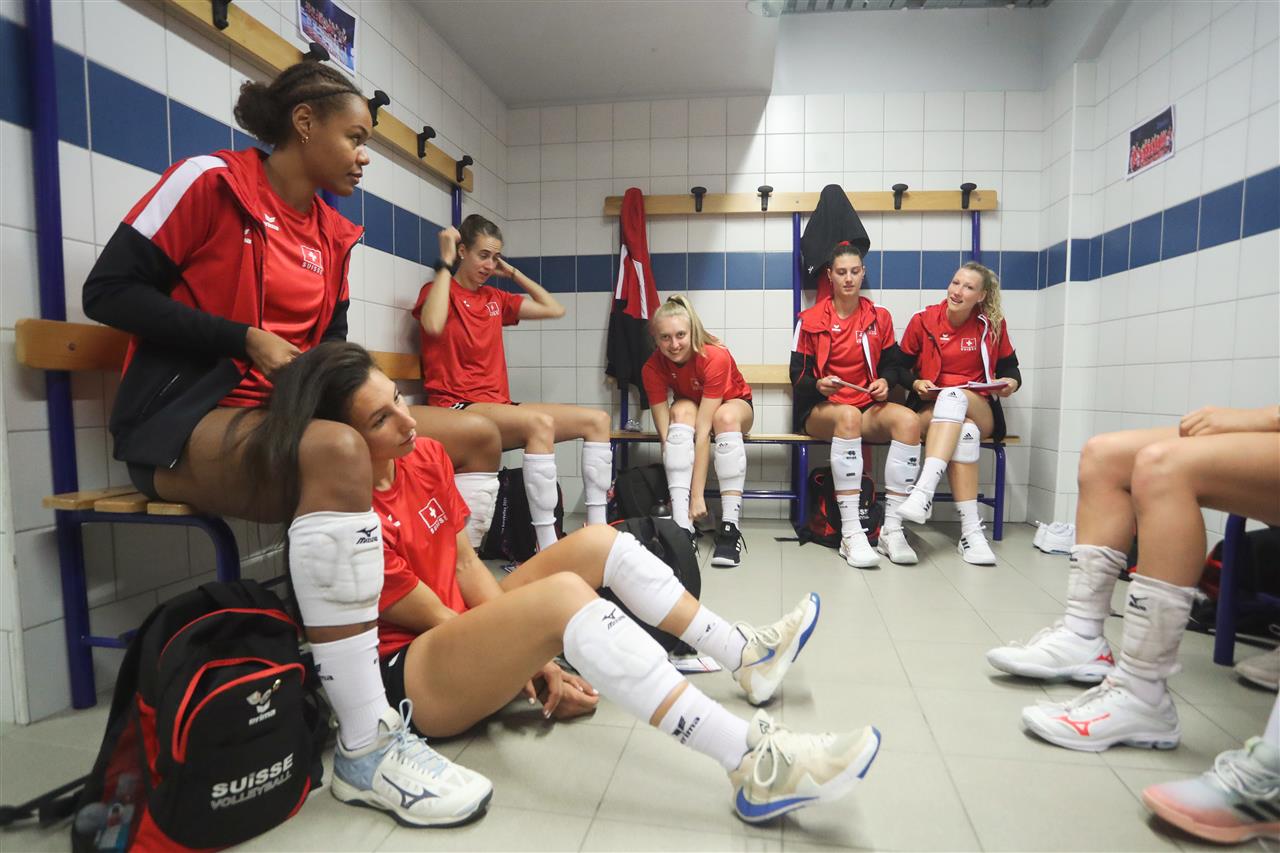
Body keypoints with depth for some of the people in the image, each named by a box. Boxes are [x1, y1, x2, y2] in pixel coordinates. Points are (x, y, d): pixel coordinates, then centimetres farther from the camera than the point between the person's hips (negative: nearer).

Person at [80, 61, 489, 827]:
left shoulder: (333, 235, 14)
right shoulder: (210, 180, -3)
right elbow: (109, 290, -8)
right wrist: (248, 340, -16)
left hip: (284, 419, 7)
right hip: (180, 418, -7)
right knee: (338, 452, -37)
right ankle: (366, 744, -33)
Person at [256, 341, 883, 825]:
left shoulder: (423, 455, 0)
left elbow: (466, 565, 2)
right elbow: (433, 617, -17)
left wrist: (535, 652, -6)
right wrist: (542, 648, -11)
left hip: (462, 631, 9)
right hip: (409, 679, -8)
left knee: (596, 542, 0)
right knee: (565, 594, -34)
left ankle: (746, 656, 4)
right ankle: (754, 768, -36)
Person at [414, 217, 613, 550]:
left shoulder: (494, 298, 18)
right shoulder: (439, 290, 2)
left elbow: (555, 309, 22)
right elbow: (433, 326, -23)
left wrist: (512, 272, 19)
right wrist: (445, 263, -12)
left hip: (499, 407, 7)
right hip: (457, 408, -7)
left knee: (597, 420, -5)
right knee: (541, 423, -36)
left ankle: (597, 531, -10)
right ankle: (547, 549, -36)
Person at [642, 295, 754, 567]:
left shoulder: (715, 357, -34)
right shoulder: (652, 367, -24)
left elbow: (703, 430, -39)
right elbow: (666, 433, -28)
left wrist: (697, 494, -40)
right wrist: (677, 495, -36)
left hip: (734, 404, -2)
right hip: (690, 406, 2)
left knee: (726, 417, -37)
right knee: (682, 412, -33)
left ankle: (730, 527, -37)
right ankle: (681, 525, -39)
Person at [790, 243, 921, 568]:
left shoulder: (879, 318, 15)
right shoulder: (810, 320, 7)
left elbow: (893, 363, 16)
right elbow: (798, 374, 3)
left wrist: (886, 381, -6)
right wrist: (818, 385, -18)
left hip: (868, 408, 3)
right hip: (819, 409, -3)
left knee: (908, 419, -30)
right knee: (849, 415, -39)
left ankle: (892, 530, -28)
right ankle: (851, 534, -40)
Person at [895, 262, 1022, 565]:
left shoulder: (992, 324, 5)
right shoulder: (923, 319, 2)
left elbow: (1009, 366, 15)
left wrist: (1011, 381, -7)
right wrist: (916, 383, -11)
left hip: (980, 411, 1)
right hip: (931, 410, -1)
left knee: (954, 395, -37)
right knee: (964, 431, -38)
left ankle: (923, 492, -51)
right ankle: (971, 530, -40)